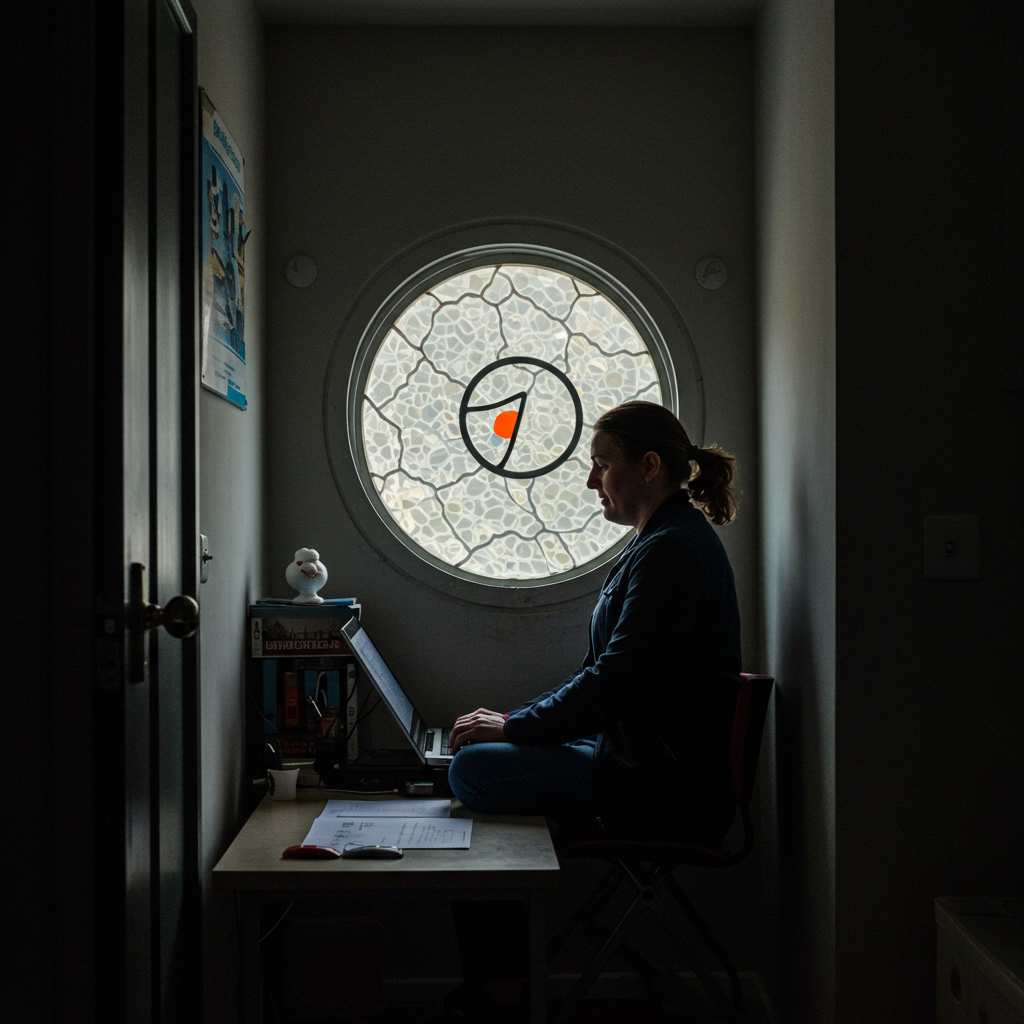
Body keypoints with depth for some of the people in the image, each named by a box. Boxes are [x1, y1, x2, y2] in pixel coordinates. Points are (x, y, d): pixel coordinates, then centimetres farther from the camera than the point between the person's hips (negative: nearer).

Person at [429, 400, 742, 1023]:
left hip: (667, 791, -11)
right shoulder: (664, 541, 17)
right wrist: (515, 721, 9)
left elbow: (617, 683, -22)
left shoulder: (672, 550, -16)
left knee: (476, 769, -14)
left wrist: (513, 726, -11)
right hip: (642, 762, 11)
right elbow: (605, 672, 18)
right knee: (485, 758, 6)